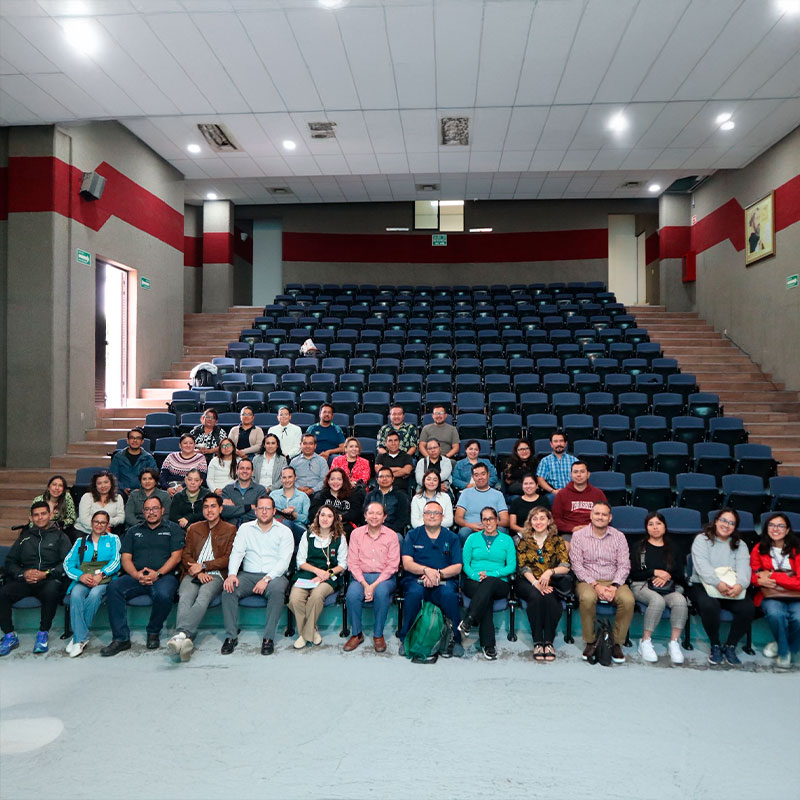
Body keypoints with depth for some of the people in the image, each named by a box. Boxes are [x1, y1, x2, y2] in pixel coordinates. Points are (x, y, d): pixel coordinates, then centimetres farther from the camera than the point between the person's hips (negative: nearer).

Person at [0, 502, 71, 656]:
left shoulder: (60, 536, 11)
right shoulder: (25, 536, 22)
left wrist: (46, 574, -14)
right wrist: (23, 573, -5)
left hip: (49, 580, -3)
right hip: (25, 581, 3)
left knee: (52, 590, -37)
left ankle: (43, 634, -18)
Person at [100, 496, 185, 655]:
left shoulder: (173, 529, 13)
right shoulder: (133, 531, 23)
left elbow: (176, 557, 2)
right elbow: (126, 558, 13)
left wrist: (158, 573, -13)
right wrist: (136, 575, -8)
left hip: (163, 575, -3)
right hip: (136, 576, 3)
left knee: (163, 595, -35)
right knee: (113, 588, -26)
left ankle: (153, 633, -7)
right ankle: (121, 638, -20)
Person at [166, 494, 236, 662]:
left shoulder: (230, 530, 14)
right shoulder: (193, 528, 24)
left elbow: (229, 559, 4)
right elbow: (186, 555, 14)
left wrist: (203, 566, -6)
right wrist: (198, 573, -5)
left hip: (216, 575, -2)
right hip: (193, 574, 3)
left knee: (203, 597, -35)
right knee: (185, 598, -30)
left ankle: (181, 634, -50)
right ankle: (185, 641, -48)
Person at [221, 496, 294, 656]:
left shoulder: (284, 531, 6)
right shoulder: (245, 528, 14)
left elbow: (284, 560, -4)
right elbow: (237, 553, 3)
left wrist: (267, 578, -19)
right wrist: (232, 574, -17)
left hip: (274, 575, -2)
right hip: (248, 575, 3)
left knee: (277, 590, -35)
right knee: (229, 589, -26)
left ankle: (268, 638, -25)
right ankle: (231, 636, -16)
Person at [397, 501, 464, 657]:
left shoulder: (452, 537, 14)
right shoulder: (412, 535, 12)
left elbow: (457, 567, 4)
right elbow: (407, 563, 0)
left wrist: (438, 574, -13)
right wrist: (427, 570, -17)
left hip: (444, 581, 0)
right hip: (416, 579, 0)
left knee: (449, 594, -32)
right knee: (414, 592, -33)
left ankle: (455, 639, -13)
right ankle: (406, 638, -16)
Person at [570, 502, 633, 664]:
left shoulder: (619, 536, 8)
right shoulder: (579, 535, 2)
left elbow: (624, 565, 1)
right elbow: (577, 565, -5)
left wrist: (614, 586, -16)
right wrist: (595, 585, -16)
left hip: (613, 581, 2)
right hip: (588, 581, -2)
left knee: (628, 600, -30)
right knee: (587, 598, -35)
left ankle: (617, 643, -9)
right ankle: (590, 642, -12)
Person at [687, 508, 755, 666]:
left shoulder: (739, 544, 16)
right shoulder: (702, 539, 4)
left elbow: (744, 566, -4)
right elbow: (702, 565, -11)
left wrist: (740, 585, -26)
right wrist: (718, 583, -28)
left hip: (733, 588, 4)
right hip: (703, 585, -3)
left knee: (748, 608, -27)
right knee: (709, 605, -36)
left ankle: (730, 646, -5)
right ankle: (715, 646, -10)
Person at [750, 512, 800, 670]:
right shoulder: (759, 549, 6)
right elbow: (752, 574, 9)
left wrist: (771, 575, -10)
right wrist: (759, 580, -16)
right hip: (770, 596, 0)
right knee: (775, 614, -33)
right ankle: (784, 651, -3)